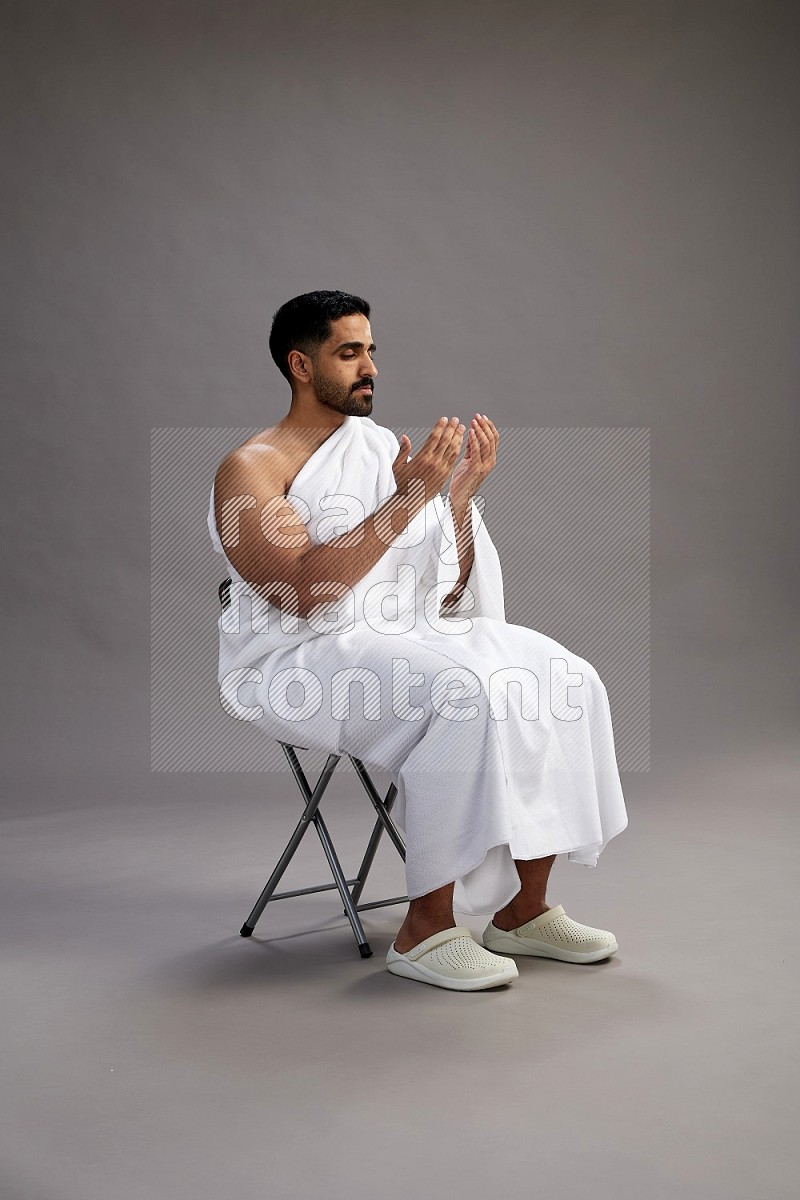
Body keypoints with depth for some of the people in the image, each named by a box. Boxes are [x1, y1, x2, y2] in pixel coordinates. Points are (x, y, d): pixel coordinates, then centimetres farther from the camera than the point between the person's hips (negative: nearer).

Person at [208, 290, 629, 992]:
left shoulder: (383, 447, 15)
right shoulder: (250, 470, -4)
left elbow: (447, 592, 12)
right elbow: (303, 593, -21)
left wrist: (464, 489, -2)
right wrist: (409, 499, -22)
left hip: (409, 635, 7)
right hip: (302, 661, -7)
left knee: (565, 682, -13)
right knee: (465, 697, -32)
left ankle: (524, 910, -5)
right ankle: (425, 930, -21)